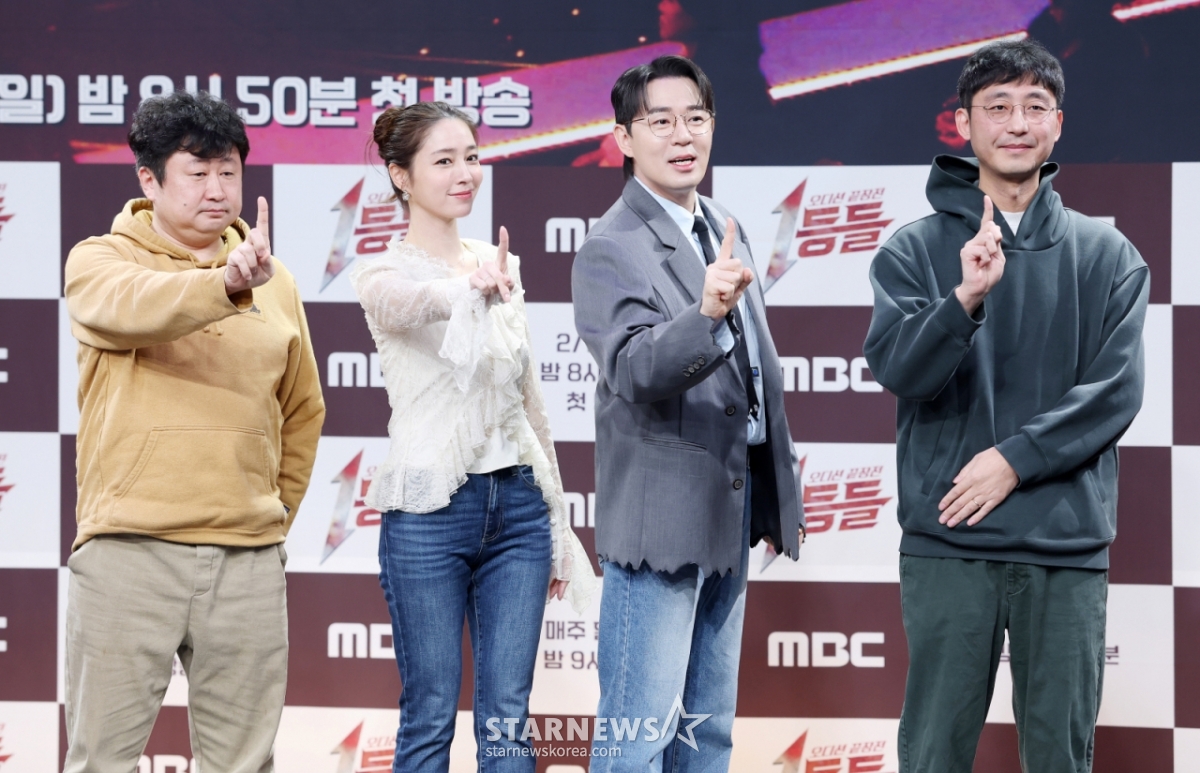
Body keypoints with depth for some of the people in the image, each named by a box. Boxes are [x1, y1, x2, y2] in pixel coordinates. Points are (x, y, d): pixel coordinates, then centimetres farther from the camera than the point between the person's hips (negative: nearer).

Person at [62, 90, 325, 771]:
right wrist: (227, 284, -38)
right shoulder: (100, 261, 3)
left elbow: (303, 411, 24)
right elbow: (134, 306, -22)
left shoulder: (274, 281, 14)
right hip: (129, 550, -3)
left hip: (248, 560, 3)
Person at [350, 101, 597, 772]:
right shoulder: (383, 275, -4)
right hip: (431, 510, -5)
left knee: (508, 718, 4)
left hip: (518, 503, 5)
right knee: (431, 717, 1)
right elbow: (414, 303, -31)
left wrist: (559, 523, 16)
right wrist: (474, 291, -53)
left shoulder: (501, 267, 13)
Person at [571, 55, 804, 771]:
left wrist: (779, 491, 19)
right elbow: (633, 372, -28)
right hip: (662, 516, -8)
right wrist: (706, 313, -45)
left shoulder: (725, 229, 11)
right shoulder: (611, 249, -14)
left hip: (732, 508, 8)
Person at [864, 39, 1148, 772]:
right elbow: (897, 368, -9)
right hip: (948, 544, -1)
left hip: (1068, 546, 1)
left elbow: (1116, 390, -2)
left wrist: (1015, 459, -11)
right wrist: (965, 299, -25)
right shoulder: (916, 250, 4)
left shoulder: (1106, 255, 7)